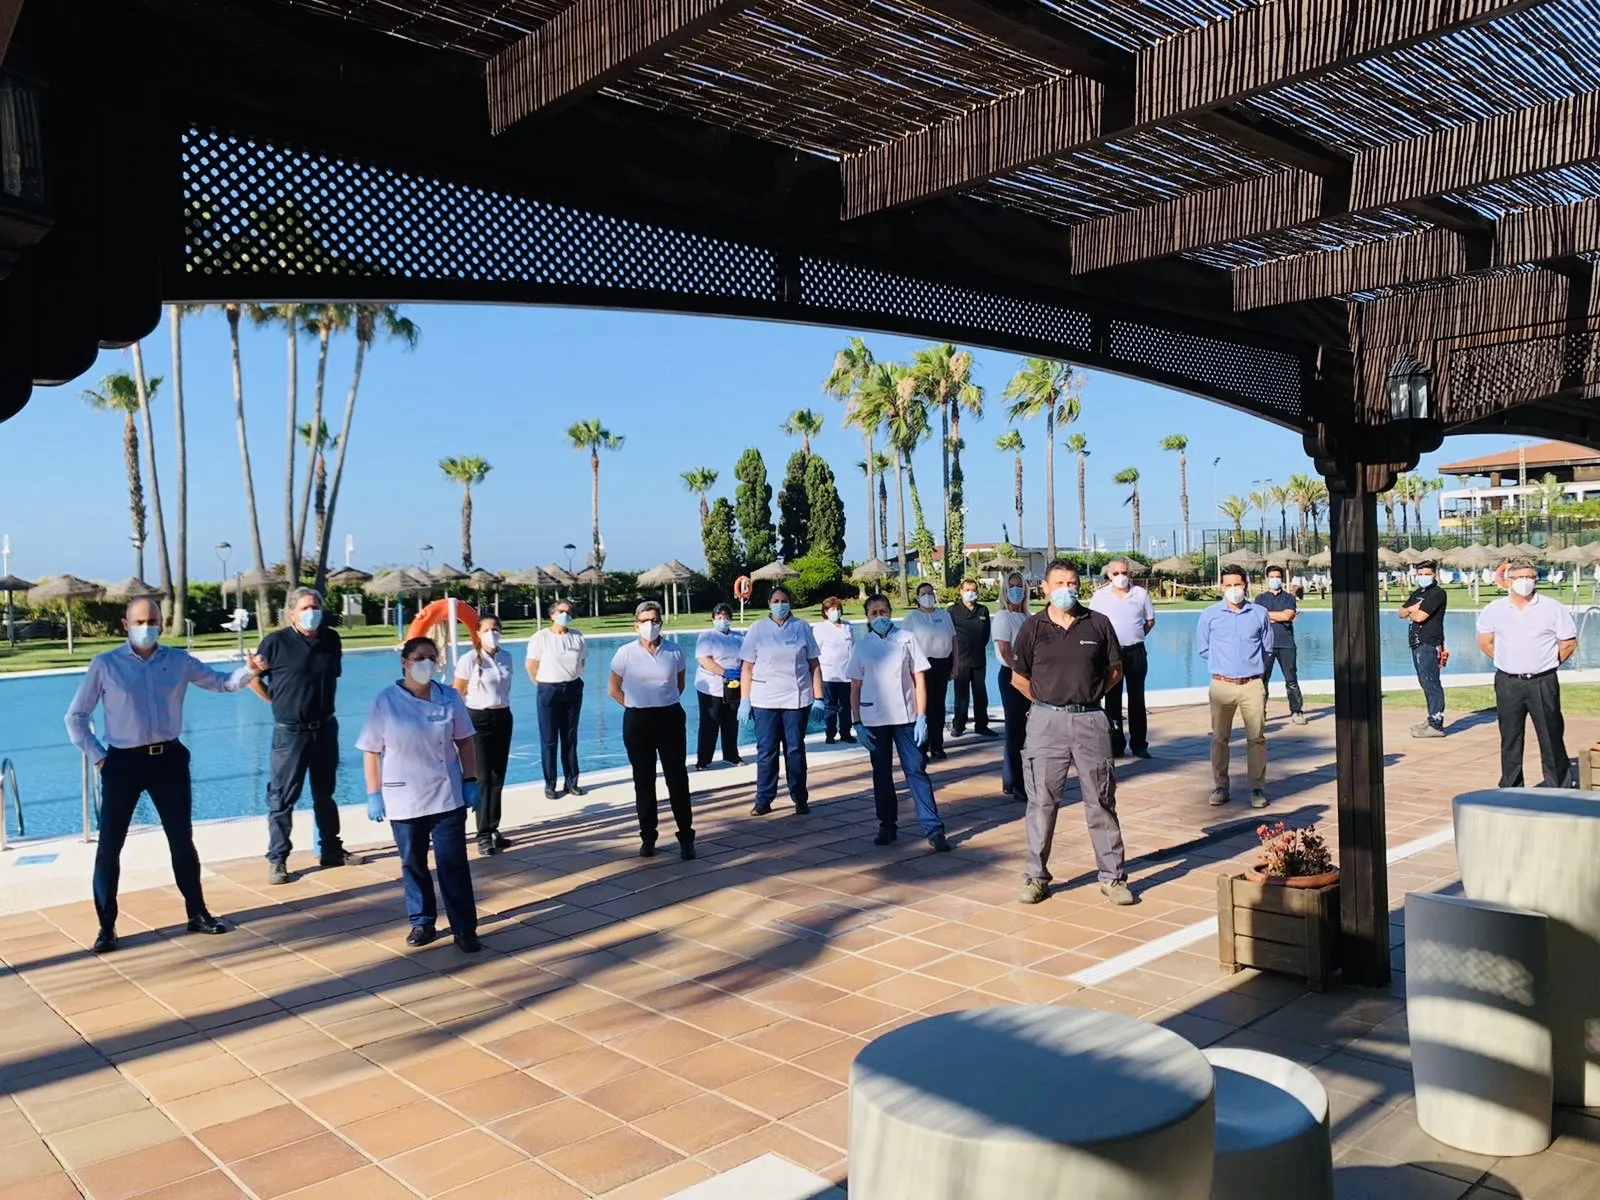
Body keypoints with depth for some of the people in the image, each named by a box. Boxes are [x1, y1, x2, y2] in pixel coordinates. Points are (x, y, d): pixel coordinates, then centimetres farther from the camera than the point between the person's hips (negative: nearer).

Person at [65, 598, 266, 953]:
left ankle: (197, 914, 22)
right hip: (123, 762, -2)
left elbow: (221, 683, 5)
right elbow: (75, 716, 2)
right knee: (109, 846, 1)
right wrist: (97, 756, -4)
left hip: (169, 759, 2)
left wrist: (249, 671, -15)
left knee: (182, 841, 10)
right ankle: (106, 927, 13)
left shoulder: (179, 661, 3)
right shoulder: (105, 665, -3)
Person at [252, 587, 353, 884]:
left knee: (325, 793, 16)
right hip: (290, 732, -4)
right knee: (282, 797, 0)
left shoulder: (331, 639, 1)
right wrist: (276, 701, -2)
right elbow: (253, 677, -3)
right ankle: (277, 860, 8)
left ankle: (331, 851, 27)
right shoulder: (276, 642, -12)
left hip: (325, 728, 5)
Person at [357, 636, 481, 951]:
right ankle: (422, 922, 27)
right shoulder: (385, 701, -7)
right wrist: (374, 794, -5)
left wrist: (471, 781, 1)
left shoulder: (449, 697, -1)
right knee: (413, 863, 12)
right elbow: (371, 751, -3)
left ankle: (464, 928, 7)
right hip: (403, 799, 0)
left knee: (453, 862, 1)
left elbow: (465, 741, 6)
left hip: (447, 796, 0)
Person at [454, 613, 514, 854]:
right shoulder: (469, 659, -11)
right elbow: (457, 693, -5)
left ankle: (493, 830, 18)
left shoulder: (506, 658, 5)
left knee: (498, 778, 9)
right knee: (483, 779, -5)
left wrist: (501, 706, 13)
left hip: (503, 718, 5)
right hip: (478, 720, -5)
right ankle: (484, 835, 0)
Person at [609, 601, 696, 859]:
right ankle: (648, 837, 20)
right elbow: (613, 689, 5)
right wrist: (637, 705, 3)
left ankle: (686, 838, 8)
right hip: (637, 721, 0)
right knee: (643, 781, 9)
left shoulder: (674, 652, -1)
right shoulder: (625, 653, -4)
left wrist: (664, 702, 8)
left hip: (670, 719, 0)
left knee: (677, 779, 1)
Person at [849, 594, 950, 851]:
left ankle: (933, 829, -5)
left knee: (916, 770, -5)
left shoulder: (906, 639, 1)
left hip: (906, 717, -2)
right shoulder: (862, 646, 5)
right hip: (874, 719, 2)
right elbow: (855, 688, 6)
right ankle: (887, 826, 19)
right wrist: (858, 723, 0)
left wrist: (922, 717, -7)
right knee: (881, 773, 9)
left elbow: (919, 679, 0)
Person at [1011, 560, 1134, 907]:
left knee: (1101, 802, 6)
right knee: (1042, 801, 5)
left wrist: (1088, 695, 6)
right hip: (1046, 721, 0)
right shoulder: (1032, 627, 1)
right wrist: (1047, 700, 6)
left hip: (1091, 721, 0)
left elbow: (1115, 669, 11)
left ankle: (1113, 876, 16)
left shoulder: (1099, 624, 2)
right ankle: (1035, 876, 15)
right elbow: (1019, 677, 9)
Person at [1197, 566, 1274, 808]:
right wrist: (1222, 664, 11)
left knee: (1257, 737, 0)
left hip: (1252, 684, 0)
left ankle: (1258, 788, 7)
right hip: (1222, 685, 0)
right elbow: (1203, 649, 12)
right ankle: (1220, 787, 12)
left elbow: (1266, 647, 17)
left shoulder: (1260, 614, 5)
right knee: (1219, 738, 4)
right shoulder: (1209, 615, 3)